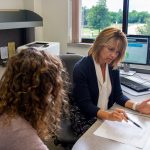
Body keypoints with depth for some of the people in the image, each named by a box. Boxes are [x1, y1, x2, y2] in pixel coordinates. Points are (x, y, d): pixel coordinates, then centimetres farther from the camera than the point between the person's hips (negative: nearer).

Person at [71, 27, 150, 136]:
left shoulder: (113, 67, 2)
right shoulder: (82, 68, -18)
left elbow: (118, 95, 3)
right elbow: (85, 104, -22)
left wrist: (136, 106, -16)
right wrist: (108, 115, -38)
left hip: (107, 117, 6)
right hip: (85, 119, -6)